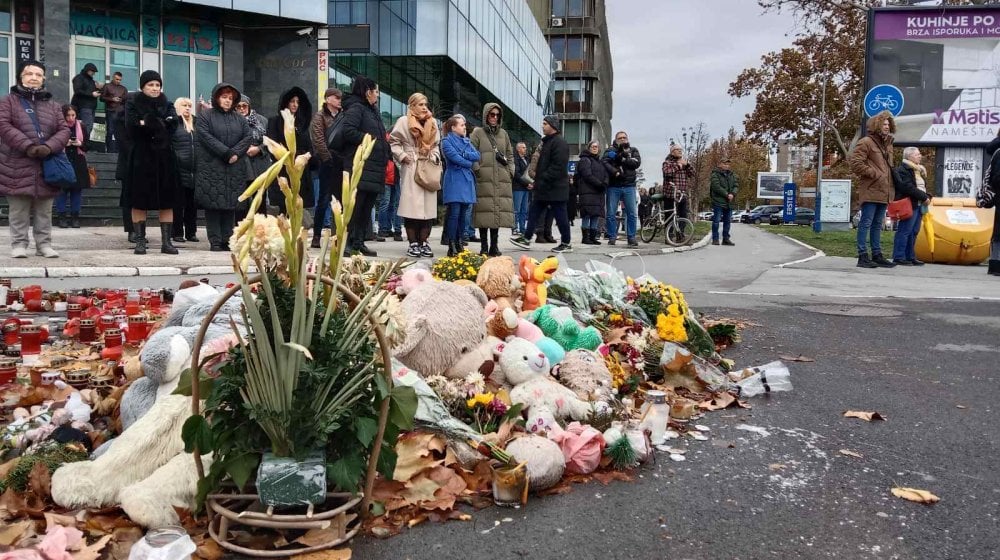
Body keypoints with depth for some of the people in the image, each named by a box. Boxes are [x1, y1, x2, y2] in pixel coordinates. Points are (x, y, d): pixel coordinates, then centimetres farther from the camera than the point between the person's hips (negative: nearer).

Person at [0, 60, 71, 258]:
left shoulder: (52, 105, 15)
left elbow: (64, 130, 5)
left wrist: (49, 147, -13)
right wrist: (27, 146, -21)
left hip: (47, 166, 3)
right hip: (17, 166, -3)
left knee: (44, 211, 7)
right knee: (18, 210, 1)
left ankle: (44, 244, 14)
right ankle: (19, 244, 10)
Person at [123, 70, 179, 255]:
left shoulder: (167, 105, 13)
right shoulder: (132, 103, 6)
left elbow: (173, 125, -5)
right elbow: (131, 125, -10)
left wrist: (147, 122, -13)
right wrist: (160, 124, -14)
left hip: (163, 158, 2)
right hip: (140, 158, -2)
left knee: (166, 202, -1)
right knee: (139, 202, -2)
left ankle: (166, 241, 2)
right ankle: (140, 240, 4)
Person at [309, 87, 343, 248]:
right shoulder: (319, 117, 0)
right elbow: (318, 140, -9)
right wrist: (329, 158, -13)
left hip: (342, 163, 5)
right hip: (328, 163, -5)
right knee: (324, 200, -3)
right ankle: (316, 236, 5)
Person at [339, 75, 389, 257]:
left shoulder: (373, 111, 23)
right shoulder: (356, 108, -6)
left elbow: (380, 136, 28)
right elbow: (348, 131, -20)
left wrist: (385, 151, 11)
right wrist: (368, 139, -14)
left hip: (374, 167, 9)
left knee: (367, 207, 10)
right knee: (354, 205, -9)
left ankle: (358, 242, 16)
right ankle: (345, 242, -5)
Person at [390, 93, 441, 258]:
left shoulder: (433, 123, 16)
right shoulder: (403, 121, 0)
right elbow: (393, 142, 1)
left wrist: (435, 157, 8)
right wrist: (403, 156, -10)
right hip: (411, 170, -5)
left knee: (428, 207, 1)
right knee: (412, 207, -8)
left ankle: (423, 243, 9)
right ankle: (413, 244, -1)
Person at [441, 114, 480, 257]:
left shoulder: (466, 141, 18)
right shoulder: (447, 141, -1)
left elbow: (477, 156, 5)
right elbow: (455, 158, -14)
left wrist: (463, 154, -9)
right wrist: (469, 163, -2)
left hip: (467, 181, 6)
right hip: (454, 180, -6)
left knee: (462, 214, 7)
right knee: (454, 213, -12)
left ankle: (459, 243, 13)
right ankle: (452, 246, -11)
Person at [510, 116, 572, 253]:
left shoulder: (559, 143, -13)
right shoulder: (546, 141, 18)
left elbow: (558, 166, -22)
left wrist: (543, 179, -22)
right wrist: (538, 178, 15)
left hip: (555, 187, -10)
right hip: (544, 187, 10)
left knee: (560, 215, -2)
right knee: (533, 212, 10)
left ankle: (566, 244, 7)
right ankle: (526, 239, 15)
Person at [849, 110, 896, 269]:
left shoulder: (888, 144, 20)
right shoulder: (866, 142, -6)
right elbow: (855, 163, -15)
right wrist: (873, 174, -15)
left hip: (884, 192, 9)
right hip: (870, 191, -9)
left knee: (877, 224, 12)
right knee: (866, 223, -6)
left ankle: (877, 255, 18)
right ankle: (863, 256, -4)